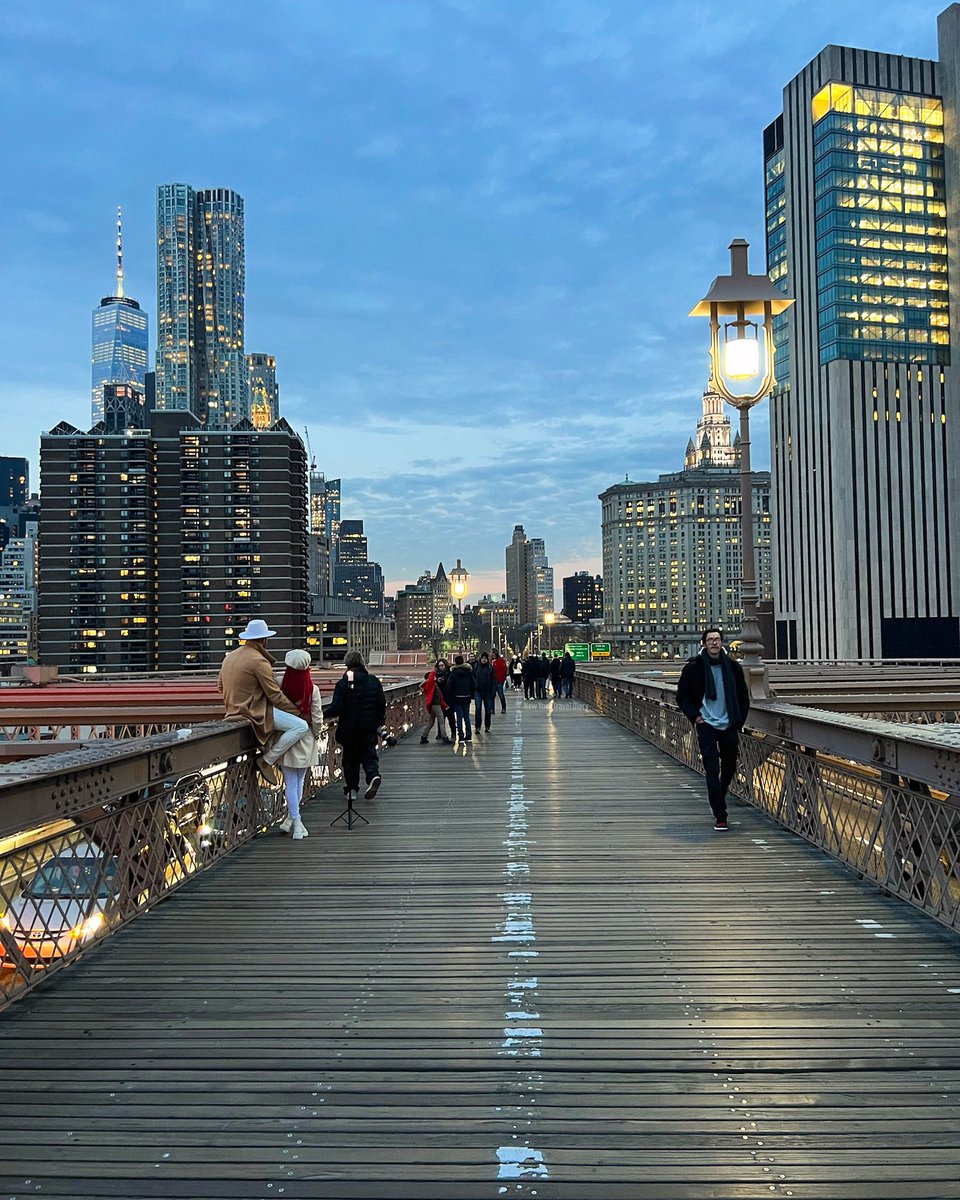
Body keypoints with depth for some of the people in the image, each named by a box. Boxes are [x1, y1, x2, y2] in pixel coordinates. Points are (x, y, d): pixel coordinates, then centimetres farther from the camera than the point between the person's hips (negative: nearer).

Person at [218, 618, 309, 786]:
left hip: (233, 710, 10)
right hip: (255, 712, -10)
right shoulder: (259, 661, -17)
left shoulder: (229, 657, 10)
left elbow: (220, 687, 19)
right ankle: (267, 760, -11)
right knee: (301, 726, -15)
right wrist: (296, 711, -6)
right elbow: (275, 695, -16)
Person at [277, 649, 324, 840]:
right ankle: (291, 819, 21)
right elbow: (317, 718, -8)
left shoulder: (280, 687, -11)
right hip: (306, 738, 1)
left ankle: (295, 822, -2)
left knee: (291, 783, 4)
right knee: (300, 781, 16)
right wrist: (316, 737, 8)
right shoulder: (313, 689, -11)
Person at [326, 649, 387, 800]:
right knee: (369, 754, 11)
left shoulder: (343, 684, -11)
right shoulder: (374, 681, 0)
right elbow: (382, 704, 4)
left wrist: (324, 713, 4)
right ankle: (373, 775, -16)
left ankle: (351, 788, 13)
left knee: (350, 757, 11)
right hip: (369, 727, 2)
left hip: (349, 728, -2)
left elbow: (336, 708, -15)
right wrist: (379, 722, 17)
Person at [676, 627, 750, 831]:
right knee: (712, 770, -10)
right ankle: (720, 816, -6)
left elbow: (743, 698, 14)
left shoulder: (733, 667, 4)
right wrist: (694, 716, -6)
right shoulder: (694, 667, -4)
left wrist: (738, 722, 6)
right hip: (706, 725, -3)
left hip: (729, 726, 3)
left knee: (729, 768, 12)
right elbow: (682, 696, 5)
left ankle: (717, 800, 38)